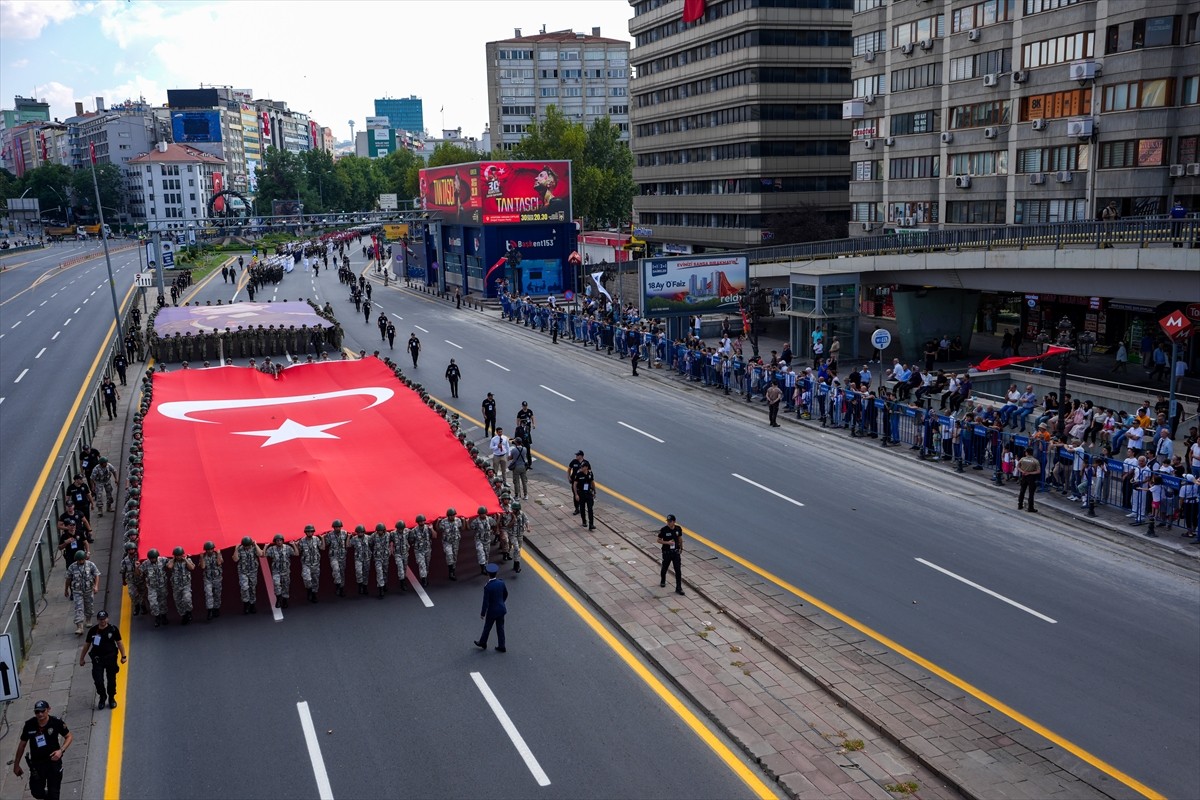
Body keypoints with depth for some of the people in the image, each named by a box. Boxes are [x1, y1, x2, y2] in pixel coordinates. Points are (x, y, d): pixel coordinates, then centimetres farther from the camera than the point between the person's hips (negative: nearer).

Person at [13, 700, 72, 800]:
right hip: (36, 763, 2)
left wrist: (61, 750, -19)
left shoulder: (56, 722, -16)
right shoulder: (29, 725, -12)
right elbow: (22, 744, 2)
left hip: (54, 761, -1)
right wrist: (16, 764, 8)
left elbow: (69, 736, -2)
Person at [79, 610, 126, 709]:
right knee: (98, 680, -3)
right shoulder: (93, 630, -3)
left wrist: (123, 656, 0)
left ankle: (111, 698, 28)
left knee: (111, 679, 9)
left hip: (111, 657, -1)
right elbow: (86, 645, 8)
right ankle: (102, 697, 22)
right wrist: (81, 658, 12)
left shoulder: (113, 629, -6)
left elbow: (119, 643, 1)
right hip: (97, 658, 1)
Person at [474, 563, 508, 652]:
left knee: (487, 628, 18)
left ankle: (483, 643, 39)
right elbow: (505, 594, 7)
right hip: (501, 609, 5)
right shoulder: (501, 583, -10)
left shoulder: (487, 586, -26)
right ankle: (501, 647, 24)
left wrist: (482, 613, -8)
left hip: (492, 611, -5)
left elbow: (486, 602, -21)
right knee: (500, 628, 17)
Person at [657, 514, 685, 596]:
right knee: (664, 568, 18)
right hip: (666, 552, -2)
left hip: (676, 552, 2)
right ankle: (662, 581, 45)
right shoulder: (663, 530, -17)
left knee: (678, 570, -3)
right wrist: (667, 542, -24)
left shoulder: (678, 528, -7)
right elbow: (659, 540, -9)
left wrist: (681, 548, 18)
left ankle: (678, 588, 4)